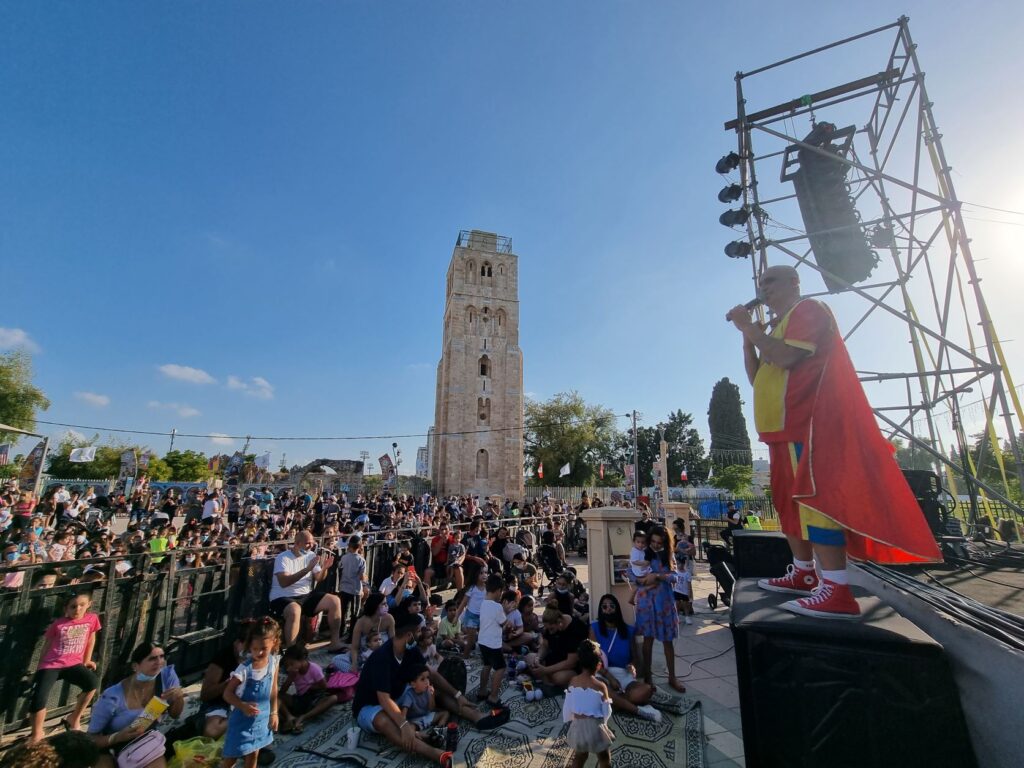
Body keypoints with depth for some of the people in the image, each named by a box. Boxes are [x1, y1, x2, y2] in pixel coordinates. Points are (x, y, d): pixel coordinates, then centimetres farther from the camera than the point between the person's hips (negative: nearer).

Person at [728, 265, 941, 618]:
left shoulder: (808, 309, -1)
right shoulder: (779, 326, 27)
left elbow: (786, 358, -20)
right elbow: (756, 376, 18)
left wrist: (749, 327, -10)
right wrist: (748, 335, 10)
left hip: (807, 426, -10)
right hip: (786, 428, 10)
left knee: (814, 497, -14)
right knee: (791, 501, 10)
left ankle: (836, 590, -12)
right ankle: (804, 574, 18)